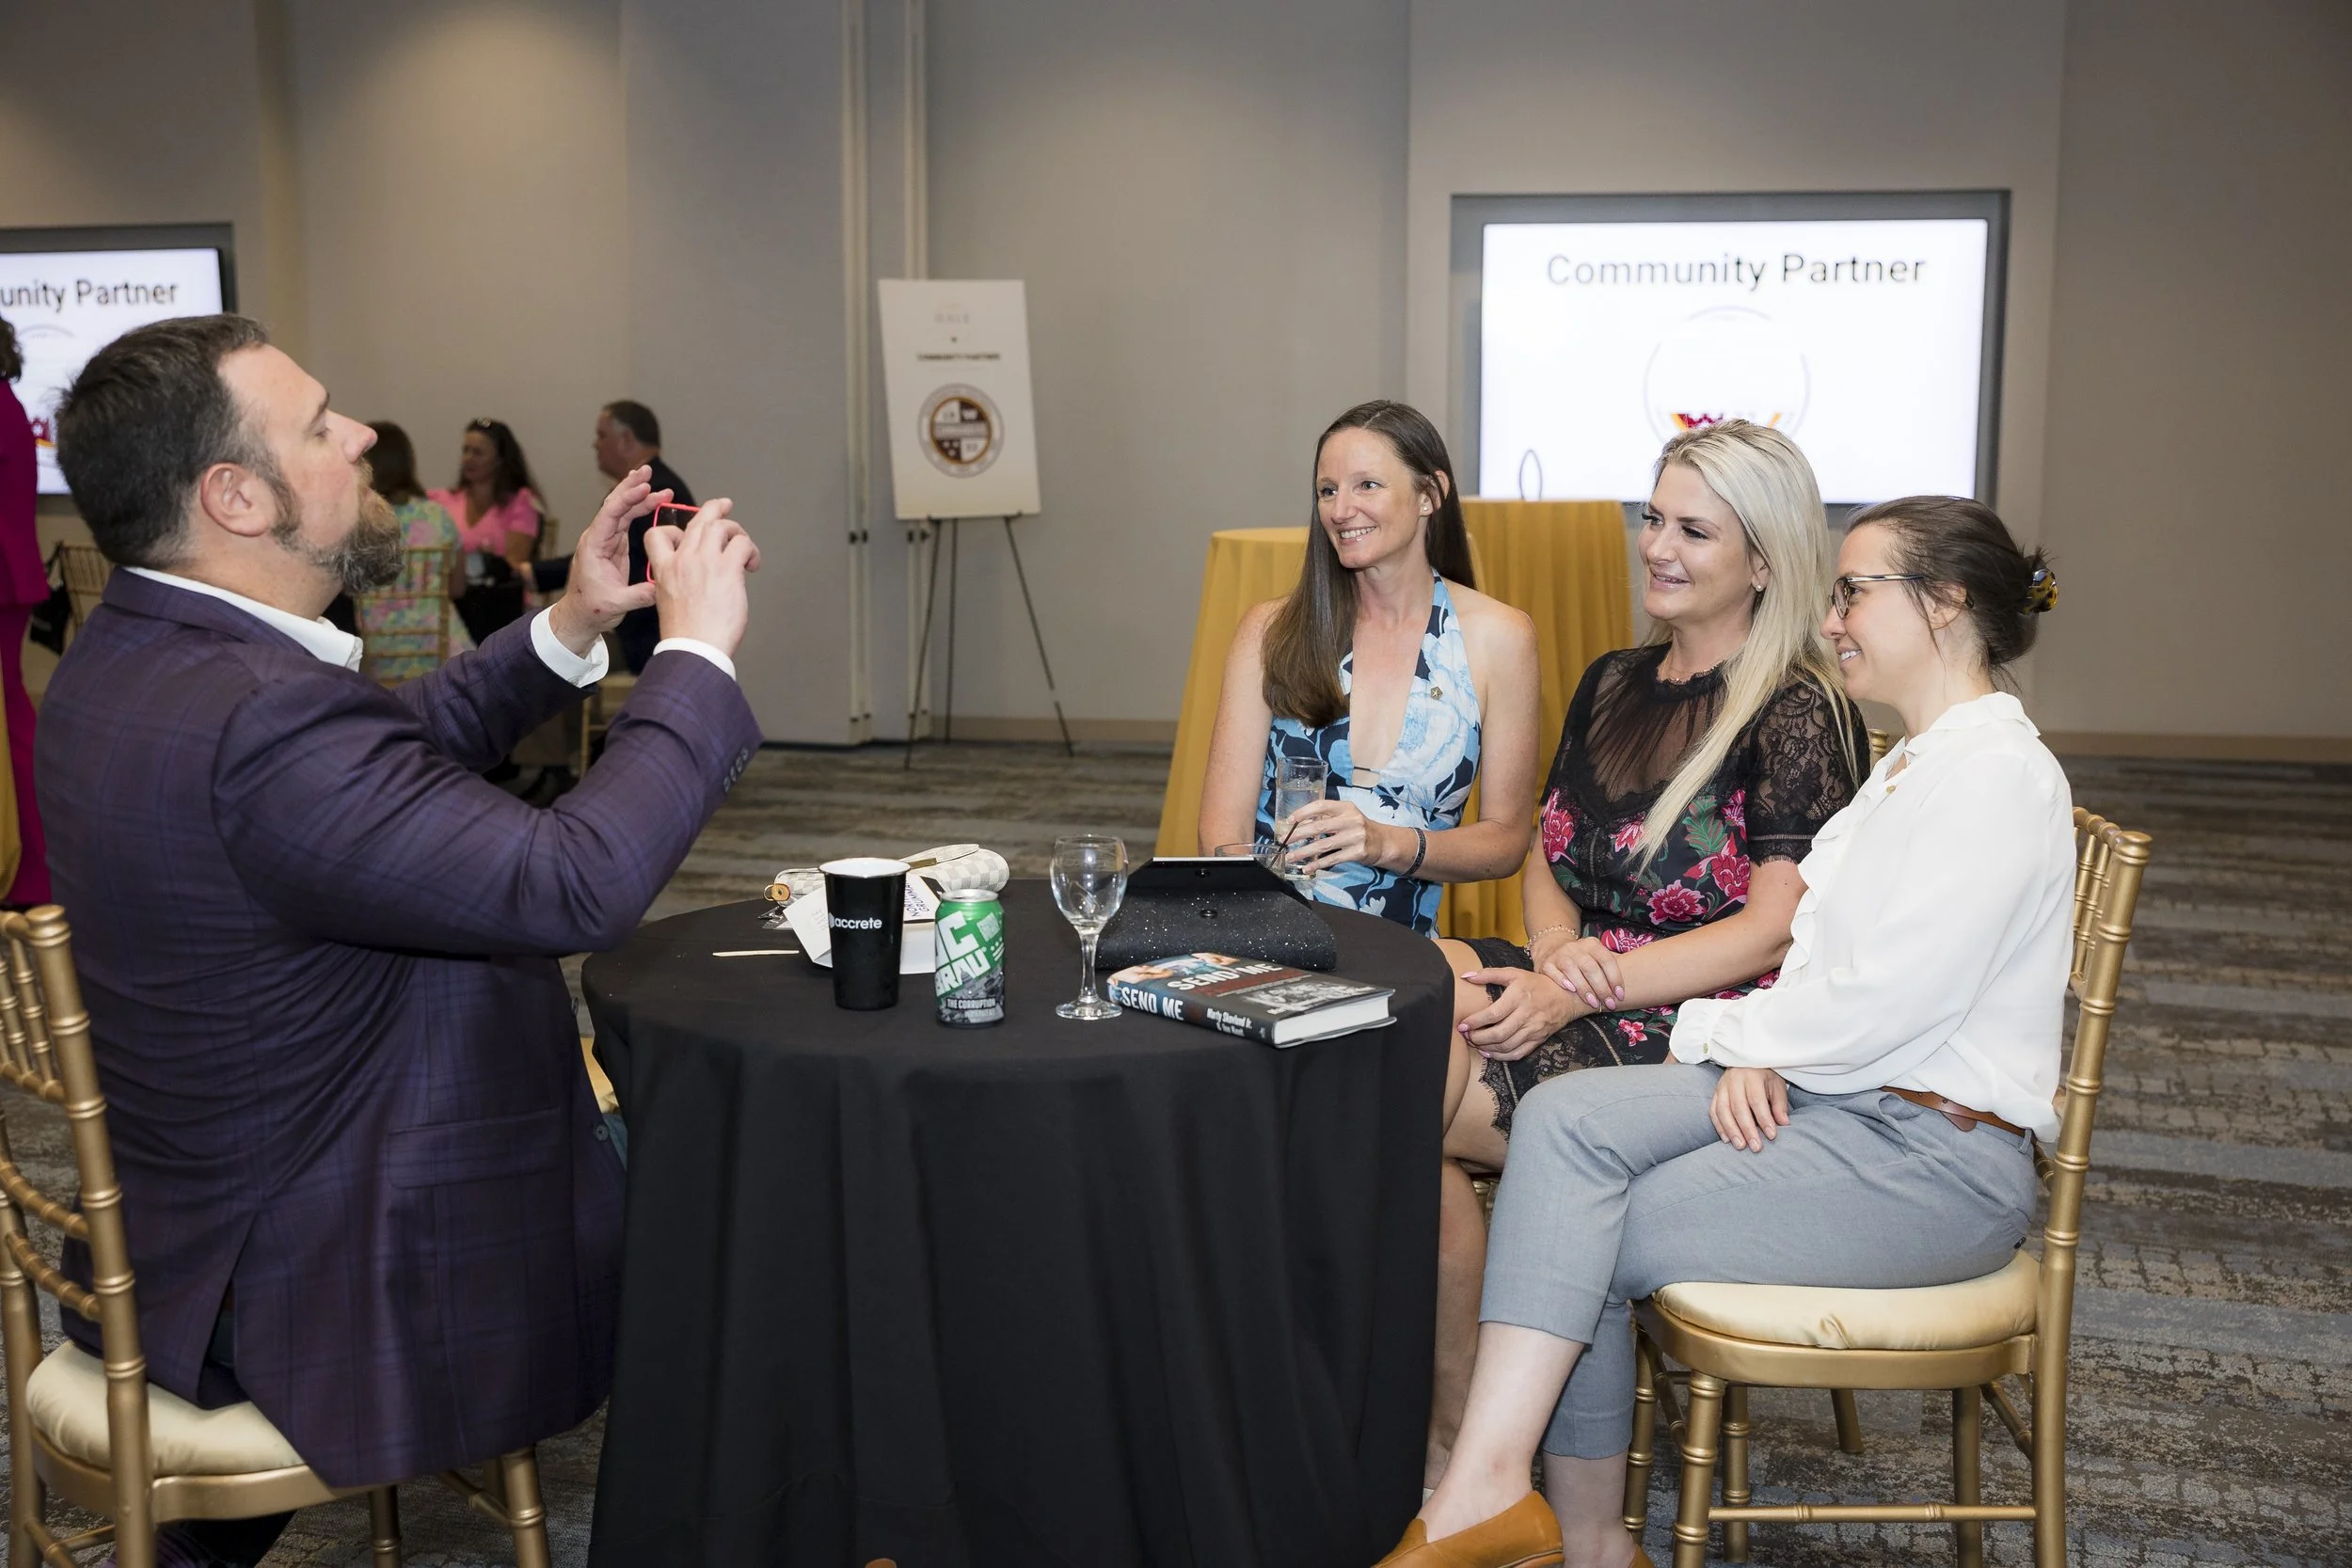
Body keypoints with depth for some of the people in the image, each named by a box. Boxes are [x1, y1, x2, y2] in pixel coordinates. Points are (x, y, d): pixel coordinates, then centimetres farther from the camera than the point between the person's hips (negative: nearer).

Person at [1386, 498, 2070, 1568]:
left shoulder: (1996, 775, -14)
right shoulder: (1911, 765, 19)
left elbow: (1888, 1004, -21)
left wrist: (1724, 1033, -8)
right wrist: (1758, 1050, -5)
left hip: (1936, 1156, -8)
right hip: (1829, 1094, 8)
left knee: (1575, 1239, -16)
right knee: (1564, 1118, -16)